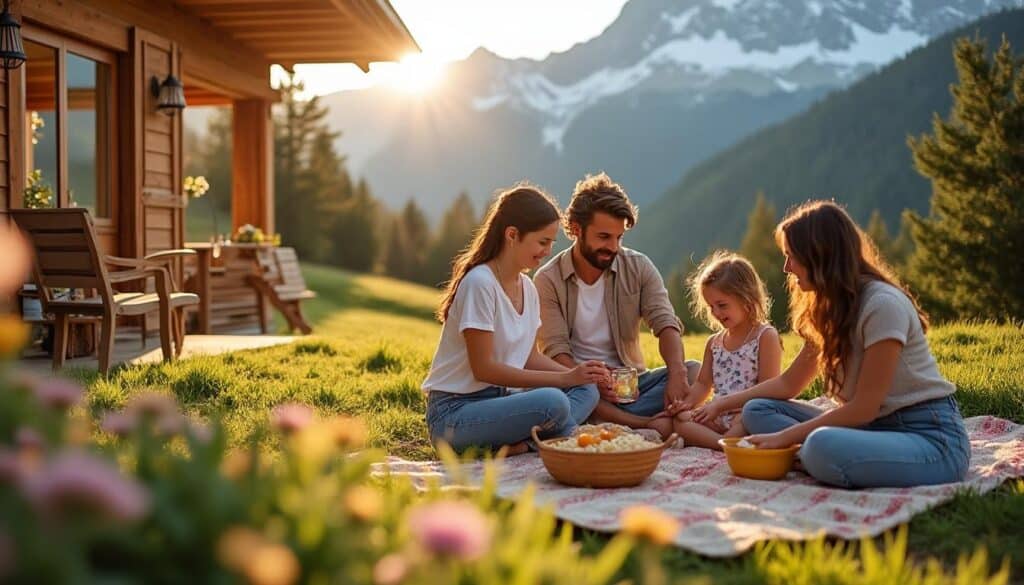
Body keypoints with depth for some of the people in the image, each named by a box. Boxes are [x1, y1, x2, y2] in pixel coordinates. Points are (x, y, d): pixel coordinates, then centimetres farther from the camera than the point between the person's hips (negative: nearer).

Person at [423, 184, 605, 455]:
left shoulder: (527, 287, 8)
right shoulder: (479, 283, -18)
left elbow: (530, 357, 14)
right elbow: (483, 368, -19)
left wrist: (575, 373, -5)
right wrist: (563, 378, -17)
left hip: (498, 398, 9)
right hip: (454, 411, -9)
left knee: (586, 391, -5)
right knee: (552, 402, -31)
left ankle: (520, 444, -19)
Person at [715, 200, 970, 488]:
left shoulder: (882, 305, -18)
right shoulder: (831, 308, 9)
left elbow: (863, 408, -19)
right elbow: (788, 384, 18)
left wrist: (785, 437, -16)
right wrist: (723, 404, 13)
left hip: (930, 436, -9)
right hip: (876, 427, 9)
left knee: (822, 446, -39)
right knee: (758, 410, -1)